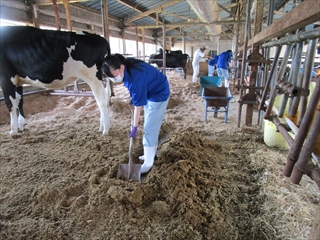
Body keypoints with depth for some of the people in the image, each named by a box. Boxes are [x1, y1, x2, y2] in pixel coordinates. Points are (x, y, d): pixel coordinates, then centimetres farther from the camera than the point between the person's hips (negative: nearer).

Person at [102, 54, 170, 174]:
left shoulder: (135, 78, -37)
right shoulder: (126, 64, -12)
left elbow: (138, 105, -27)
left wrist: (134, 127, -16)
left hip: (159, 94, -9)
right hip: (149, 91, 9)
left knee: (149, 129, -7)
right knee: (152, 126, 18)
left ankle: (148, 163, 5)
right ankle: (151, 153, 34)